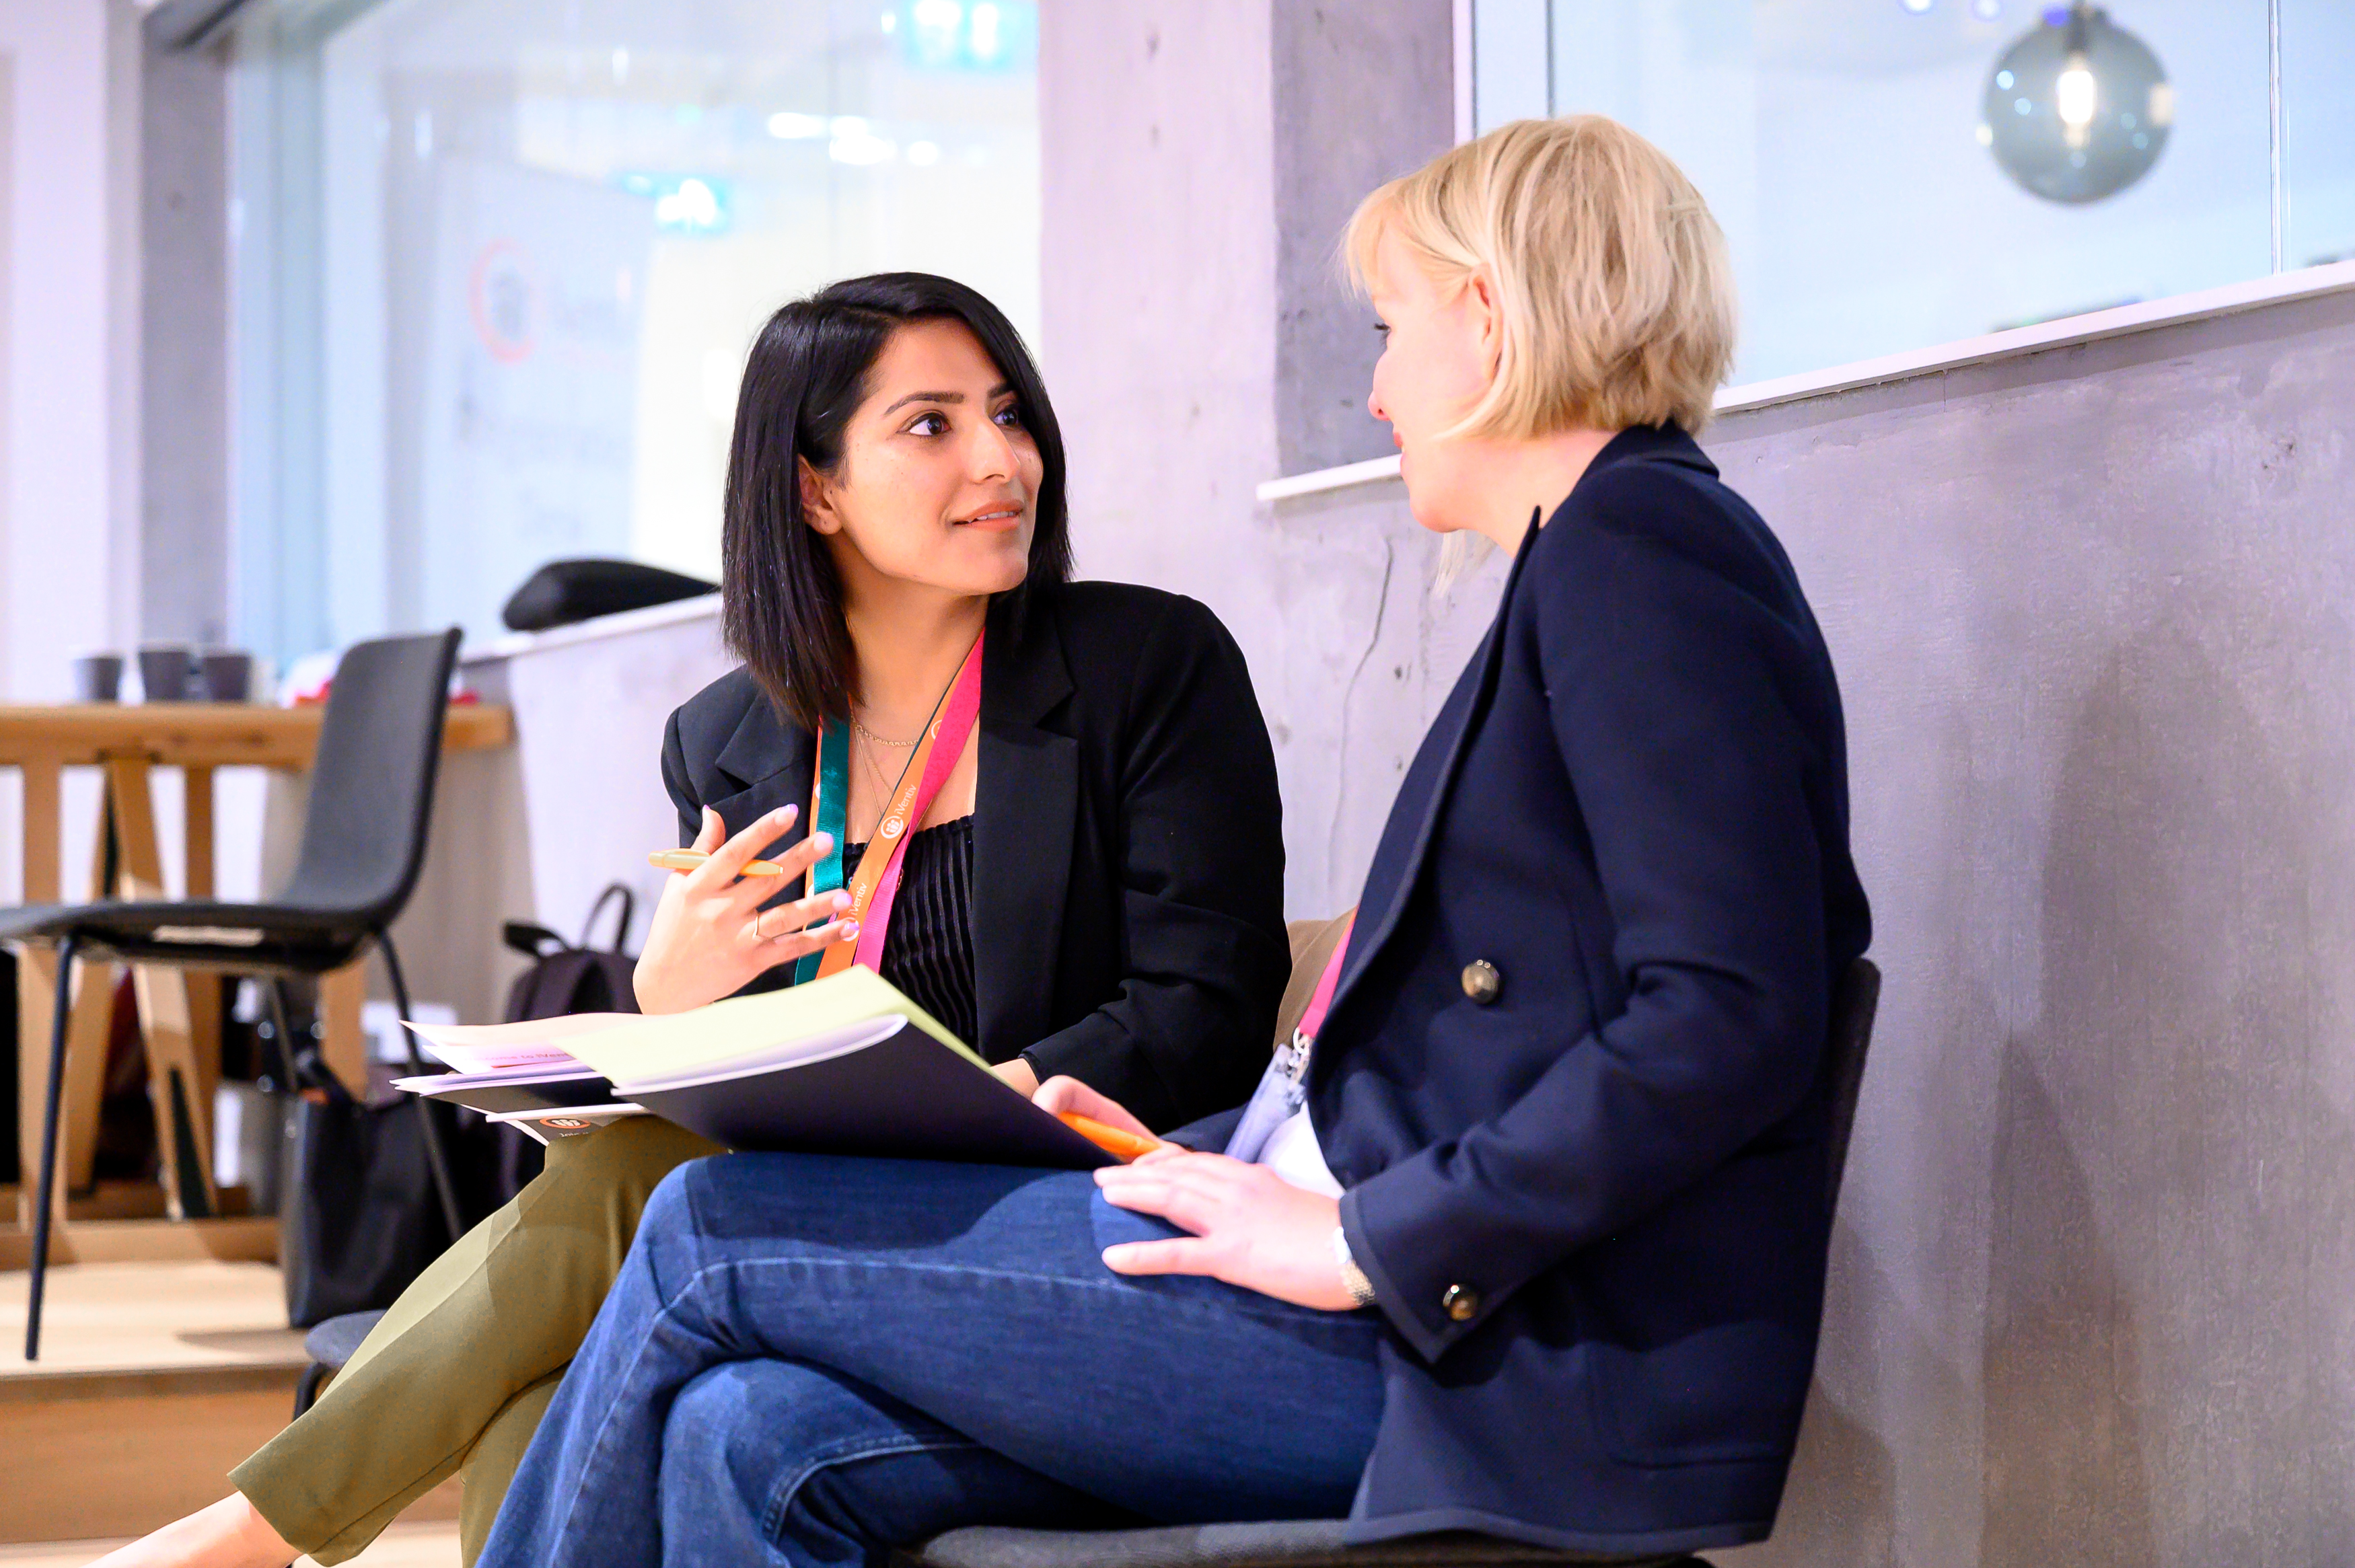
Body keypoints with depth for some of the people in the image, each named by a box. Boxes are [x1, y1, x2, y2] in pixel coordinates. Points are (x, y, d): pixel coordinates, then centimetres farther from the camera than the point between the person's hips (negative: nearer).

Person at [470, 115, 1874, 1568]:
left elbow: (1731, 1021, -22)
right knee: (754, 1443, -4)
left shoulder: (1638, 540, -9)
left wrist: (1365, 1240, -19)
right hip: (1414, 1310, 9)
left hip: (1505, 1360, -9)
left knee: (708, 1236, -5)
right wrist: (1199, 1161, 13)